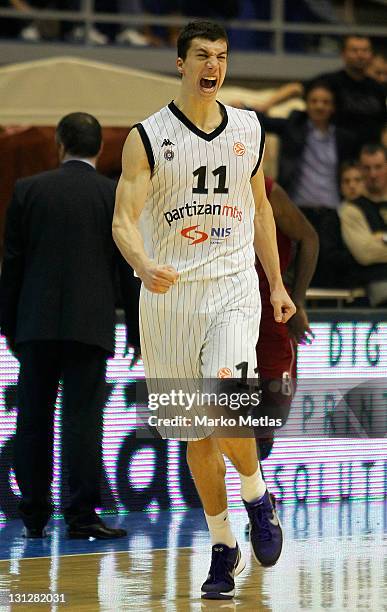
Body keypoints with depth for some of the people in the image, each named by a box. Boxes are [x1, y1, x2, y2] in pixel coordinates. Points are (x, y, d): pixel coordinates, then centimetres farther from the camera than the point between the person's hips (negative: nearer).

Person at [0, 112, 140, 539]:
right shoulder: (117, 196, 0)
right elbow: (130, 269, 2)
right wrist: (137, 332, 9)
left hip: (36, 323, 1)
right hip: (90, 324, -1)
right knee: (82, 419, -1)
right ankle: (82, 515, -5)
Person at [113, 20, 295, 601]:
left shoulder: (249, 129, 6)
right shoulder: (148, 137, -5)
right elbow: (123, 220, -12)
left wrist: (277, 284, 17)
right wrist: (144, 265, -32)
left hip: (233, 285, 0)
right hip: (171, 294, 0)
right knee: (198, 432, 7)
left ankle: (257, 498, 3)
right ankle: (223, 547, 21)